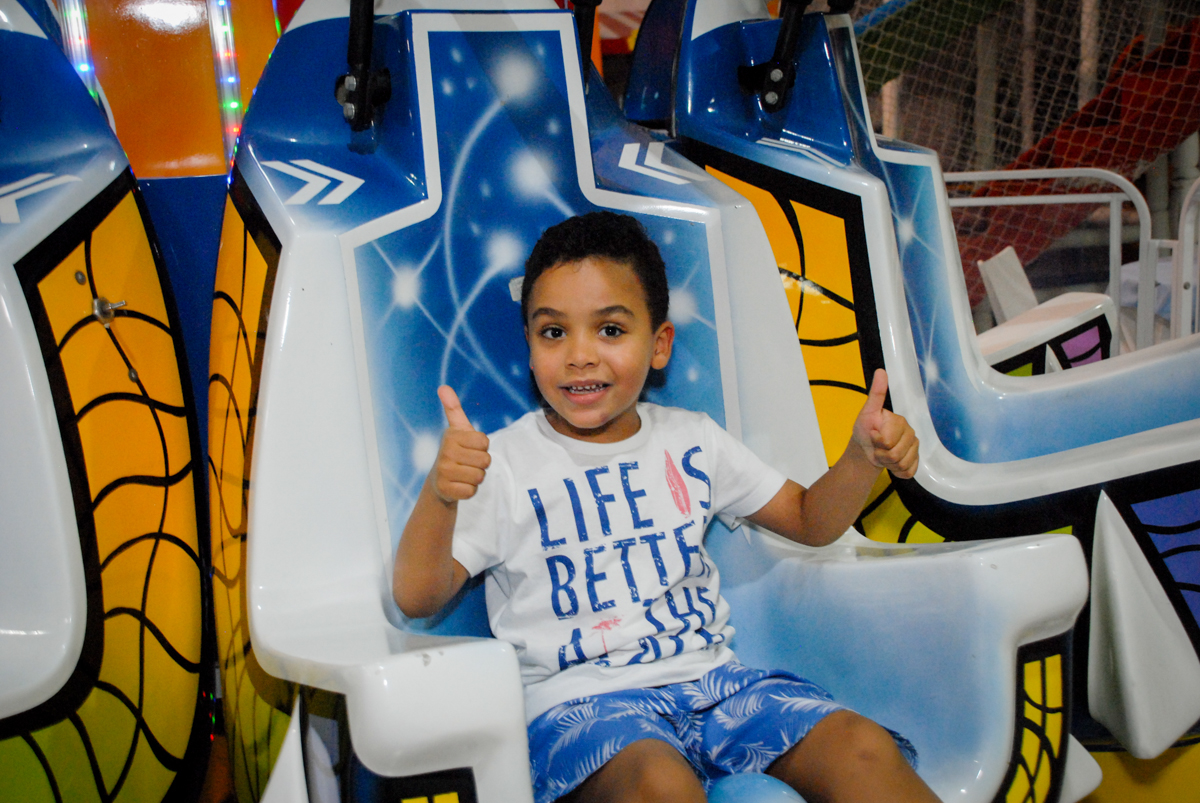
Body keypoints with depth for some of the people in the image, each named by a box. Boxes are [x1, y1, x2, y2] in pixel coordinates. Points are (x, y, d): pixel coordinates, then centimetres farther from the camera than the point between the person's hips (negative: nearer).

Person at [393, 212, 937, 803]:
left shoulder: (691, 440, 13)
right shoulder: (502, 463, -1)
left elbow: (811, 521, 21)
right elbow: (416, 597, -8)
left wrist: (862, 455, 1)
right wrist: (439, 494, -28)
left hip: (709, 676, 4)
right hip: (579, 700, -4)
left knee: (865, 750, -19)